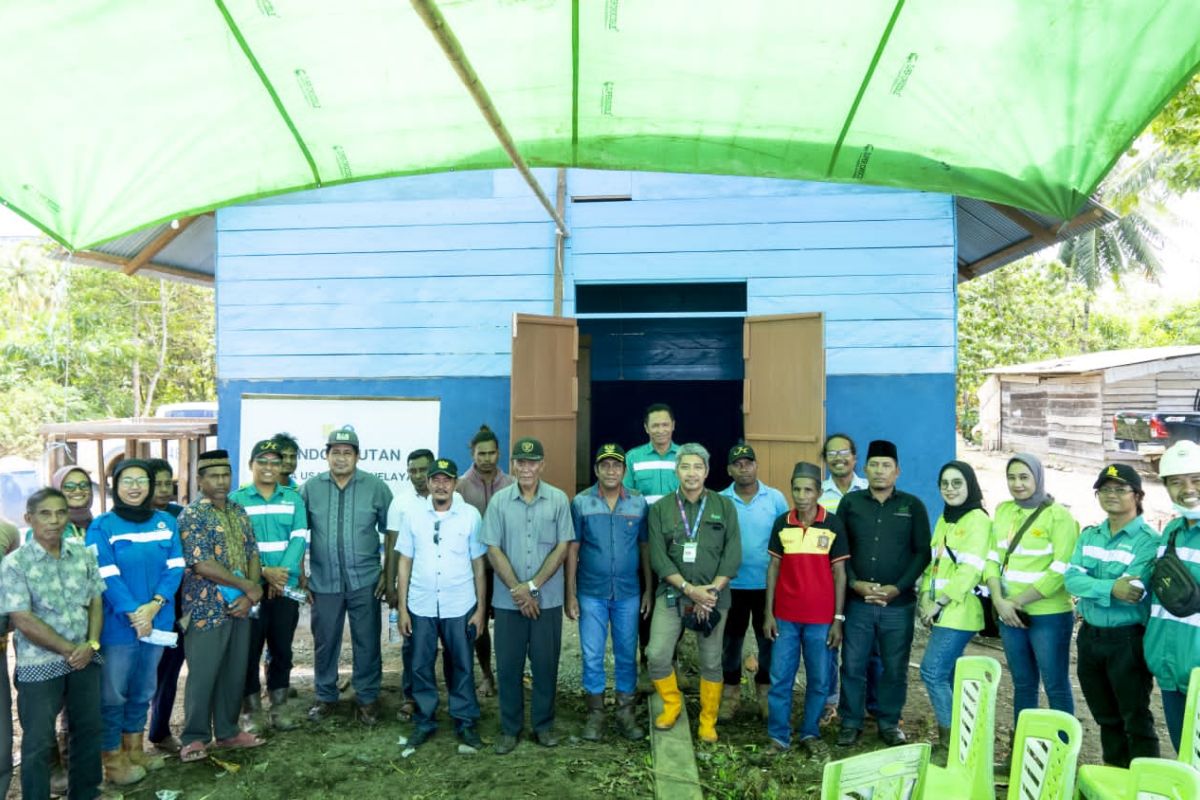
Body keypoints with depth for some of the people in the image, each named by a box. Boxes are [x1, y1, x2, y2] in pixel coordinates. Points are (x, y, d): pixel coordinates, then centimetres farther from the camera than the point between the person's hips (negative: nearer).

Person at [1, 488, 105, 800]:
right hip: (39, 665, -4)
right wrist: (68, 649, -13)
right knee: (38, 741, 6)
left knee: (89, 730, 14)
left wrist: (91, 645, -8)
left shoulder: (83, 554, 2)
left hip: (85, 659, 4)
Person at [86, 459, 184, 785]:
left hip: (156, 620, 5)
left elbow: (175, 567, 0)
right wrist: (133, 613, -19)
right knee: (113, 694, 5)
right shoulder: (102, 526, -8)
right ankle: (113, 761, 19)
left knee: (143, 690, 17)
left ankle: (134, 750, 32)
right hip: (118, 623, -4)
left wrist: (154, 605, -14)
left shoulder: (166, 522, 4)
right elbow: (107, 576, -13)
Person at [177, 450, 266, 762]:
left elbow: (253, 555, 8)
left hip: (239, 607, 6)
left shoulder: (238, 512, 9)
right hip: (207, 610, -6)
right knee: (202, 676, 4)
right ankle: (194, 738, 19)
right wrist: (249, 586, -13)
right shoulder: (191, 515, -12)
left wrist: (249, 596, -7)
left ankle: (228, 731, 28)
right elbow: (202, 565, -20)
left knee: (235, 673, 13)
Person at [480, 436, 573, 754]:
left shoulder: (558, 500, -3)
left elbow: (562, 548, -5)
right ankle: (509, 728, 23)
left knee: (545, 663, 8)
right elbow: (493, 550, -3)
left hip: (548, 599, 0)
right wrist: (517, 590, -11)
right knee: (508, 665, 8)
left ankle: (543, 724, 25)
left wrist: (532, 586, -11)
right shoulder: (499, 501, -1)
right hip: (508, 599, 1)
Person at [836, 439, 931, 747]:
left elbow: (923, 552, 0)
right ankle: (850, 722, 20)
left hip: (899, 603, 0)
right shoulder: (850, 502, 3)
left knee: (895, 669, 9)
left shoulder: (912, 505, 2)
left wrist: (898, 587, -10)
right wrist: (854, 582, -10)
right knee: (853, 666, 5)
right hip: (857, 602, 0)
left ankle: (889, 724, 26)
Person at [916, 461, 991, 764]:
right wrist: (924, 598, 4)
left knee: (933, 672, -10)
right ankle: (952, 740, 19)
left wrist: (940, 602, -16)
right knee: (948, 676, 11)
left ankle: (949, 745, 0)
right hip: (941, 611, 8)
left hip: (959, 612, -8)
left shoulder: (977, 519, -9)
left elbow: (971, 569, -17)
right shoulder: (943, 519, 16)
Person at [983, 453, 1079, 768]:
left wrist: (1019, 601, -13)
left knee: (1056, 686, 4)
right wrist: (999, 600, -8)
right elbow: (993, 558, 7)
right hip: (1010, 615, 5)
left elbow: (1061, 570, -14)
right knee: (1022, 684, 15)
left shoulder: (1058, 515, -8)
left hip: (1050, 615, -5)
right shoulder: (1003, 511, 8)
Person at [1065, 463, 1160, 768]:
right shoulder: (1089, 535, 8)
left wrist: (1091, 587, -15)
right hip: (1090, 636, 6)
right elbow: (1071, 579, -7)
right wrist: (1110, 588, -22)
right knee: (1105, 716, 19)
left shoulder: (1148, 539, -11)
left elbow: (1132, 593, -22)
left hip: (1128, 639, -6)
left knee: (1136, 720, 3)